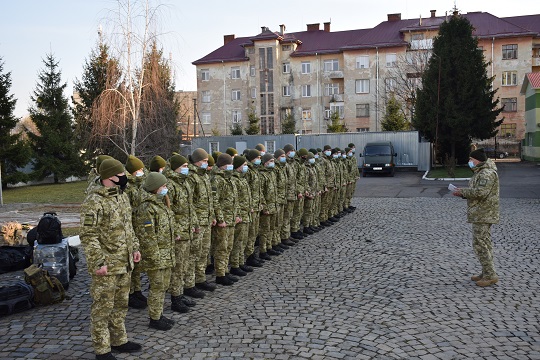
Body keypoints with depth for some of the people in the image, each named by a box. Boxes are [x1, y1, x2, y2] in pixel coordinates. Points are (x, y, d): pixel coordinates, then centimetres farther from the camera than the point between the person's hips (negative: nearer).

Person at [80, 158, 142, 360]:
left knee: (121, 304, 19)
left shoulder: (121, 196, 9)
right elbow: (88, 235, -20)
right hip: (106, 265, -8)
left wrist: (135, 247, 15)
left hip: (124, 263, 9)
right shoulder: (94, 201, -18)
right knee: (103, 307, 5)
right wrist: (98, 262, -22)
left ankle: (119, 341, 35)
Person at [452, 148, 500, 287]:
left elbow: (481, 192, -28)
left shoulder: (487, 174, -17)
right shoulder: (480, 172, 18)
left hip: (483, 215, -11)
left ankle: (490, 275, -3)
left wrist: (463, 192, -17)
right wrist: (463, 192, 4)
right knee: (485, 244, 15)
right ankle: (486, 273, 23)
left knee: (480, 244, -8)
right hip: (480, 214, 11)